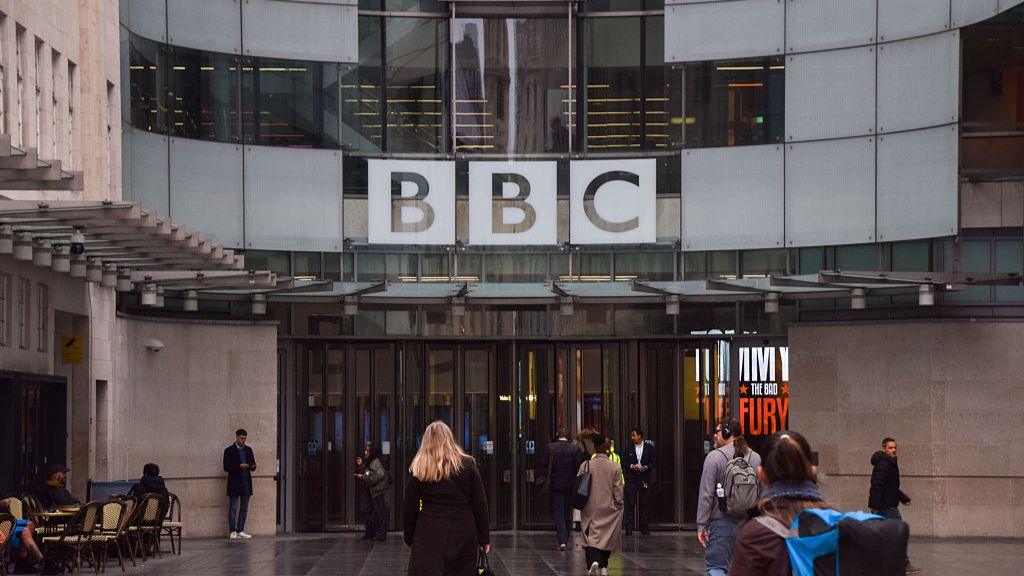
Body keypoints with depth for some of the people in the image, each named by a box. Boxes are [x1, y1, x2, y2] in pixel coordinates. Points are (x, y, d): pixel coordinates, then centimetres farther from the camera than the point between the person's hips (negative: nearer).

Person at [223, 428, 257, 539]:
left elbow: (252, 465, 16)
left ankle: (240, 531, 9)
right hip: (235, 484, -5)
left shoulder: (248, 450, 14)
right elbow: (226, 467, -8)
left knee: (244, 509, 5)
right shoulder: (229, 450, -2)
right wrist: (239, 466, -19)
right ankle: (233, 532, -3)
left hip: (246, 484, 5)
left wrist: (253, 466, -8)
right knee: (233, 509, -4)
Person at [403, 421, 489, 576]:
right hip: (464, 534, 1)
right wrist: (484, 538, 7)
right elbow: (480, 505, 2)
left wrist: (409, 538, 15)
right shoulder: (467, 465, 3)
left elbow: (410, 508, 5)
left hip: (429, 533, -1)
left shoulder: (418, 469, 2)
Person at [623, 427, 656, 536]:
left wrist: (646, 467, -12)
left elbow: (653, 461, 5)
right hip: (631, 479, 1)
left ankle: (645, 528, 7)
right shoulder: (629, 448, 9)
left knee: (645, 504, 0)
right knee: (630, 503, -4)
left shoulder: (649, 447, 5)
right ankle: (629, 528, -3)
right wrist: (631, 466, -10)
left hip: (645, 478, -1)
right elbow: (624, 462, 9)